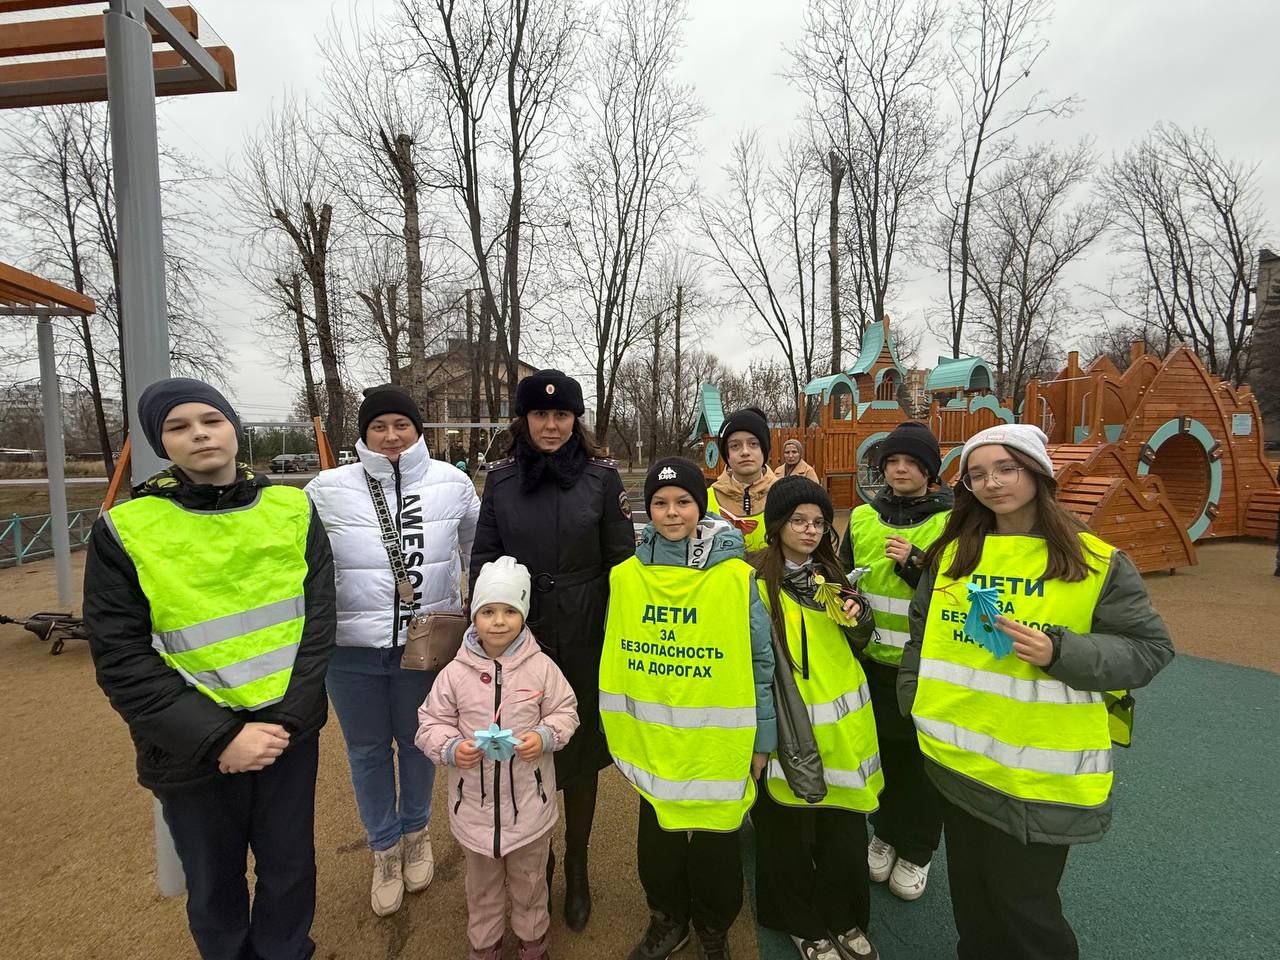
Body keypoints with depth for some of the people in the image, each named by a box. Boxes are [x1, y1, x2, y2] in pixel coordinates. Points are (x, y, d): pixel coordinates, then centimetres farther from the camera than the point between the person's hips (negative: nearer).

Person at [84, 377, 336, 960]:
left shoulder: (293, 511, -4)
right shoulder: (125, 531, -9)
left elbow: (318, 623, -4)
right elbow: (121, 658, -10)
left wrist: (284, 719, -13)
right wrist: (219, 737, -17)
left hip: (290, 732, 1)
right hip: (192, 750, -1)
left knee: (290, 868, 19)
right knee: (213, 885, 20)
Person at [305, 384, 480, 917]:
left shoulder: (451, 483, -7)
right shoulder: (327, 491, -9)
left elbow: (479, 544, 9)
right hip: (351, 650, 0)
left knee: (417, 743, 20)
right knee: (367, 751, 17)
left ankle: (416, 832, 47)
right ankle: (385, 850, 42)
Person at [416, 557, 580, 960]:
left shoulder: (541, 667, -13)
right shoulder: (455, 673, -11)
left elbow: (565, 712, -4)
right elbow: (431, 723, -3)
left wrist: (545, 736, -21)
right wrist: (451, 749, -21)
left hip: (529, 800, 0)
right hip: (474, 802, 1)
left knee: (530, 880, 22)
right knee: (482, 883, 23)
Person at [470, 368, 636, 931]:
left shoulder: (601, 476, -4)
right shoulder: (501, 478, 1)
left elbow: (621, 561, -2)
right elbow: (483, 556, 5)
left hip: (584, 638, -1)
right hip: (517, 637, 2)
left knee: (581, 750, 13)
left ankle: (576, 869, 37)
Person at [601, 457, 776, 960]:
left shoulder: (736, 575, -12)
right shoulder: (626, 575, -5)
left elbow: (760, 660, -6)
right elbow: (614, 658, 4)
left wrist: (762, 738, -2)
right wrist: (616, 728, 9)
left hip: (717, 742, -2)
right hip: (651, 740, 2)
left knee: (715, 843, 16)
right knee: (657, 840, 19)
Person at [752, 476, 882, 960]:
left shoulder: (830, 571, 6)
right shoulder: (757, 580, -13)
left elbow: (859, 642, 14)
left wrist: (858, 619, -8)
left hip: (840, 722, 5)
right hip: (785, 724, -4)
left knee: (845, 827, 14)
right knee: (789, 830, 11)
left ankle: (845, 920, 37)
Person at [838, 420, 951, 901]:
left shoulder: (951, 521, -7)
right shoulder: (862, 518, 3)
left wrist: (915, 563, -21)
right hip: (873, 660, 3)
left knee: (922, 755, 12)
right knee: (882, 749, 16)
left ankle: (916, 851, 33)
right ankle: (885, 833, 39)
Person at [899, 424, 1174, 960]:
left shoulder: (1097, 562, -9)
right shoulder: (952, 553, 2)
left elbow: (1149, 649, -7)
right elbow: (922, 634, 11)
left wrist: (1059, 653, -22)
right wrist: (915, 701, 9)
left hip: (1041, 771, -4)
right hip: (956, 758, 4)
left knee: (1023, 903, 8)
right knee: (971, 896, 22)